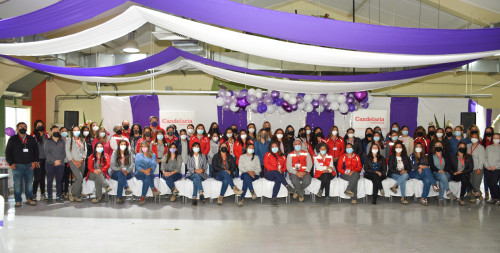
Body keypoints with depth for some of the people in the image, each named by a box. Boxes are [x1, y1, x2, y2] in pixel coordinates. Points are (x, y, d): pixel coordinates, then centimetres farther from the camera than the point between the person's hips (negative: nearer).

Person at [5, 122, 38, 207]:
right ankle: (18, 201, 9)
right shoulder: (13, 139, 5)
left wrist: (34, 161, 2)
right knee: (18, 184, 0)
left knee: (29, 183, 5)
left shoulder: (31, 139, 11)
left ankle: (29, 198, 16)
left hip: (29, 165, 2)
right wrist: (11, 163, -5)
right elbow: (8, 152, 4)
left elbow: (36, 151, 13)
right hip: (17, 165, -2)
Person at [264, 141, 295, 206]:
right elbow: (266, 164, 0)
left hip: (279, 174, 2)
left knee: (278, 180, -35)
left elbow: (285, 166, 17)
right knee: (276, 172, -37)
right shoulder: (268, 154, 15)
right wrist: (276, 170, -12)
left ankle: (274, 198, -38)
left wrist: (282, 170, -8)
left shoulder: (282, 156, 23)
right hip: (269, 174, -1)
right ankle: (287, 186, -49)